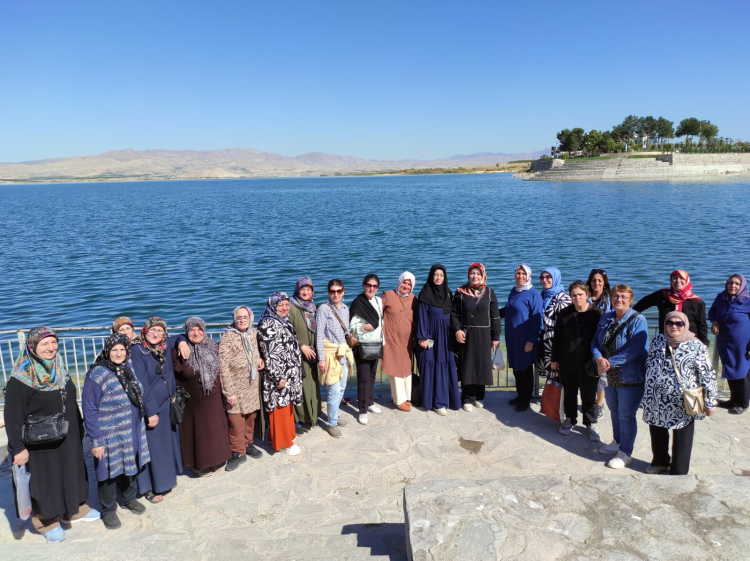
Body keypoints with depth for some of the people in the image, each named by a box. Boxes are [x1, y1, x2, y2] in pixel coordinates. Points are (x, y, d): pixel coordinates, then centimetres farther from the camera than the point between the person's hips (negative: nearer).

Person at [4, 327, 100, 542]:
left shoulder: (59, 370, 3)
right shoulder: (21, 378, -20)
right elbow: (12, 416, -19)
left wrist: (79, 430, 15)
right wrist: (18, 448, -21)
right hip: (40, 443, -7)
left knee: (70, 473, 19)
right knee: (45, 480, 8)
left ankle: (74, 509, 38)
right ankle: (47, 521, 27)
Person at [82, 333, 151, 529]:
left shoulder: (129, 367, 2)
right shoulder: (97, 375, -18)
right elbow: (89, 411, -16)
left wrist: (148, 413, 11)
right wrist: (96, 441, -16)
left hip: (133, 432, 6)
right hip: (110, 436, -6)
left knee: (130, 466, 19)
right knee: (110, 471, 9)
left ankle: (130, 498, 42)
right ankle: (108, 510, 28)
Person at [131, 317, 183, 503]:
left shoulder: (166, 347, 1)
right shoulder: (137, 351, -16)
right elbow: (141, 383, -20)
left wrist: (182, 343, 0)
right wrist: (151, 411, -21)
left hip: (168, 404, 6)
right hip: (149, 406, -6)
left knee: (169, 441, 17)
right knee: (152, 445, 3)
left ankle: (168, 476, 36)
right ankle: (149, 488, 18)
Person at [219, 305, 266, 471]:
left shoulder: (254, 333, 3)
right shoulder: (227, 338, -13)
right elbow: (223, 367, -14)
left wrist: (260, 360, 0)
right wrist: (229, 392, -16)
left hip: (253, 386, 5)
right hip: (237, 388, -5)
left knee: (251, 416, 14)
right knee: (236, 421, -1)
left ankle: (248, 444, 33)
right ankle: (238, 453, 15)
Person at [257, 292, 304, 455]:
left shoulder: (285, 322, 11)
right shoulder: (268, 325, -16)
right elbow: (269, 354, -20)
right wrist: (278, 377, -21)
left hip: (289, 374, 9)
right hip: (278, 375, -9)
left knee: (287, 406, 17)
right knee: (280, 407, 2)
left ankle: (287, 435, 30)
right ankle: (282, 442, 14)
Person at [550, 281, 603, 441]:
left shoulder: (596, 314, -8)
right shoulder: (564, 314, 1)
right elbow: (557, 338, 6)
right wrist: (554, 359, 7)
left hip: (588, 364, -2)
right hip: (567, 363, 3)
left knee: (589, 395, 10)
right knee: (569, 393, 16)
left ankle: (592, 423, 26)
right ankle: (570, 419, 34)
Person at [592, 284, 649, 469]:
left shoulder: (638, 321, -15)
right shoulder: (606, 319, 6)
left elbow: (634, 350, -23)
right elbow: (595, 341, 5)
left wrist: (610, 362, -22)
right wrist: (599, 359, -15)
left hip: (630, 377, -6)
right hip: (610, 376, 7)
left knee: (626, 415, 3)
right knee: (614, 411, 21)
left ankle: (625, 453, 17)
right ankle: (618, 442, 41)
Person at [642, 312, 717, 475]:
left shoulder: (696, 346, -9)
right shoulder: (658, 340, 4)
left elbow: (708, 376, -7)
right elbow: (648, 365, 13)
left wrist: (709, 402, -8)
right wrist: (648, 391, 14)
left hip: (682, 405, -4)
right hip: (656, 400, 5)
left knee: (681, 438, 9)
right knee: (657, 433, 19)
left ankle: (678, 472, 24)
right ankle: (660, 462, 41)